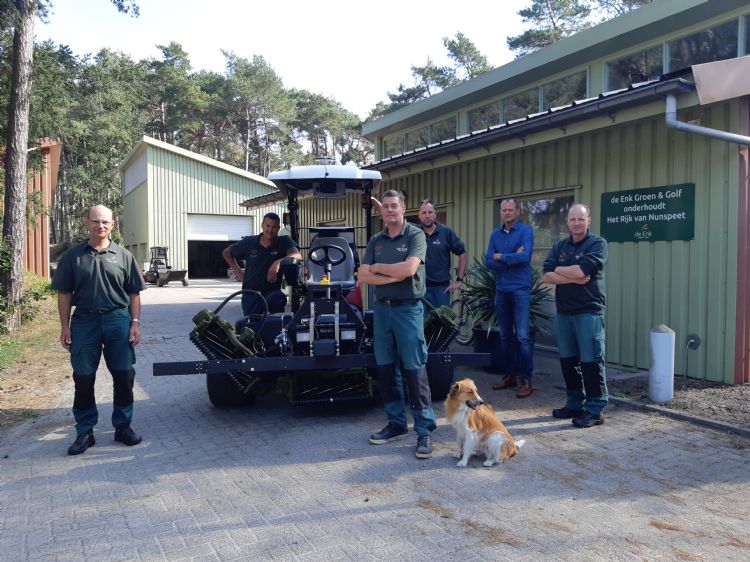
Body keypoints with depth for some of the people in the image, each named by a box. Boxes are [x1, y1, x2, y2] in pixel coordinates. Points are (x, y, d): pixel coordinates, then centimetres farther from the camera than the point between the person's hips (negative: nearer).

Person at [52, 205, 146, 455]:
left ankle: (123, 426, 20)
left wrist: (135, 323, -1)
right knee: (83, 378, 6)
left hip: (118, 320, 0)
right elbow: (64, 294, 5)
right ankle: (84, 432, 19)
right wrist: (65, 327, 0)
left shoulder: (123, 256, 5)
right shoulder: (72, 256, 4)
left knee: (124, 376, 5)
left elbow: (134, 294, 6)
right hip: (84, 321, 0)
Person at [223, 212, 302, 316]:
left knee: (277, 298, -35)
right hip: (250, 294, 2)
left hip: (272, 291, -2)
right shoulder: (249, 242, 1)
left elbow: (297, 256, -27)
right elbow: (226, 253, 16)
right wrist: (238, 272, 8)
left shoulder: (284, 242, -6)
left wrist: (279, 262, -44)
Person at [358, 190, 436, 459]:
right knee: (386, 369, 10)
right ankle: (396, 423, 22)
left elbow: (409, 268, -20)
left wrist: (377, 268, -6)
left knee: (414, 370, -5)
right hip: (382, 308, 6)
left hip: (408, 309, -6)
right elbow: (363, 276, 1)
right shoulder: (375, 241, 11)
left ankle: (425, 430, 2)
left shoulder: (415, 235, -4)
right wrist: (394, 277, -12)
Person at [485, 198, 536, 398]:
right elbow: (489, 261, 1)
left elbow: (524, 257, -18)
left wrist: (500, 257, -6)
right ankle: (510, 374, 22)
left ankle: (526, 379, -2)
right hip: (501, 290, 6)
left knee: (523, 336, -9)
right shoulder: (495, 234, 11)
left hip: (520, 289, -5)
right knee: (505, 335, 11)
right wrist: (512, 258, -10)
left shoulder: (526, 230, -4)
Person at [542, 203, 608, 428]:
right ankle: (574, 405, 25)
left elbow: (582, 271, -18)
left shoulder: (597, 244, -4)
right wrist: (574, 278, -12)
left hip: (589, 312, -6)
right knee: (568, 361, 12)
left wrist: (558, 270, -3)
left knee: (591, 362, -3)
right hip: (564, 312, 6)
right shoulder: (559, 247, 12)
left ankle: (594, 410, 5)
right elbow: (547, 276, 0)